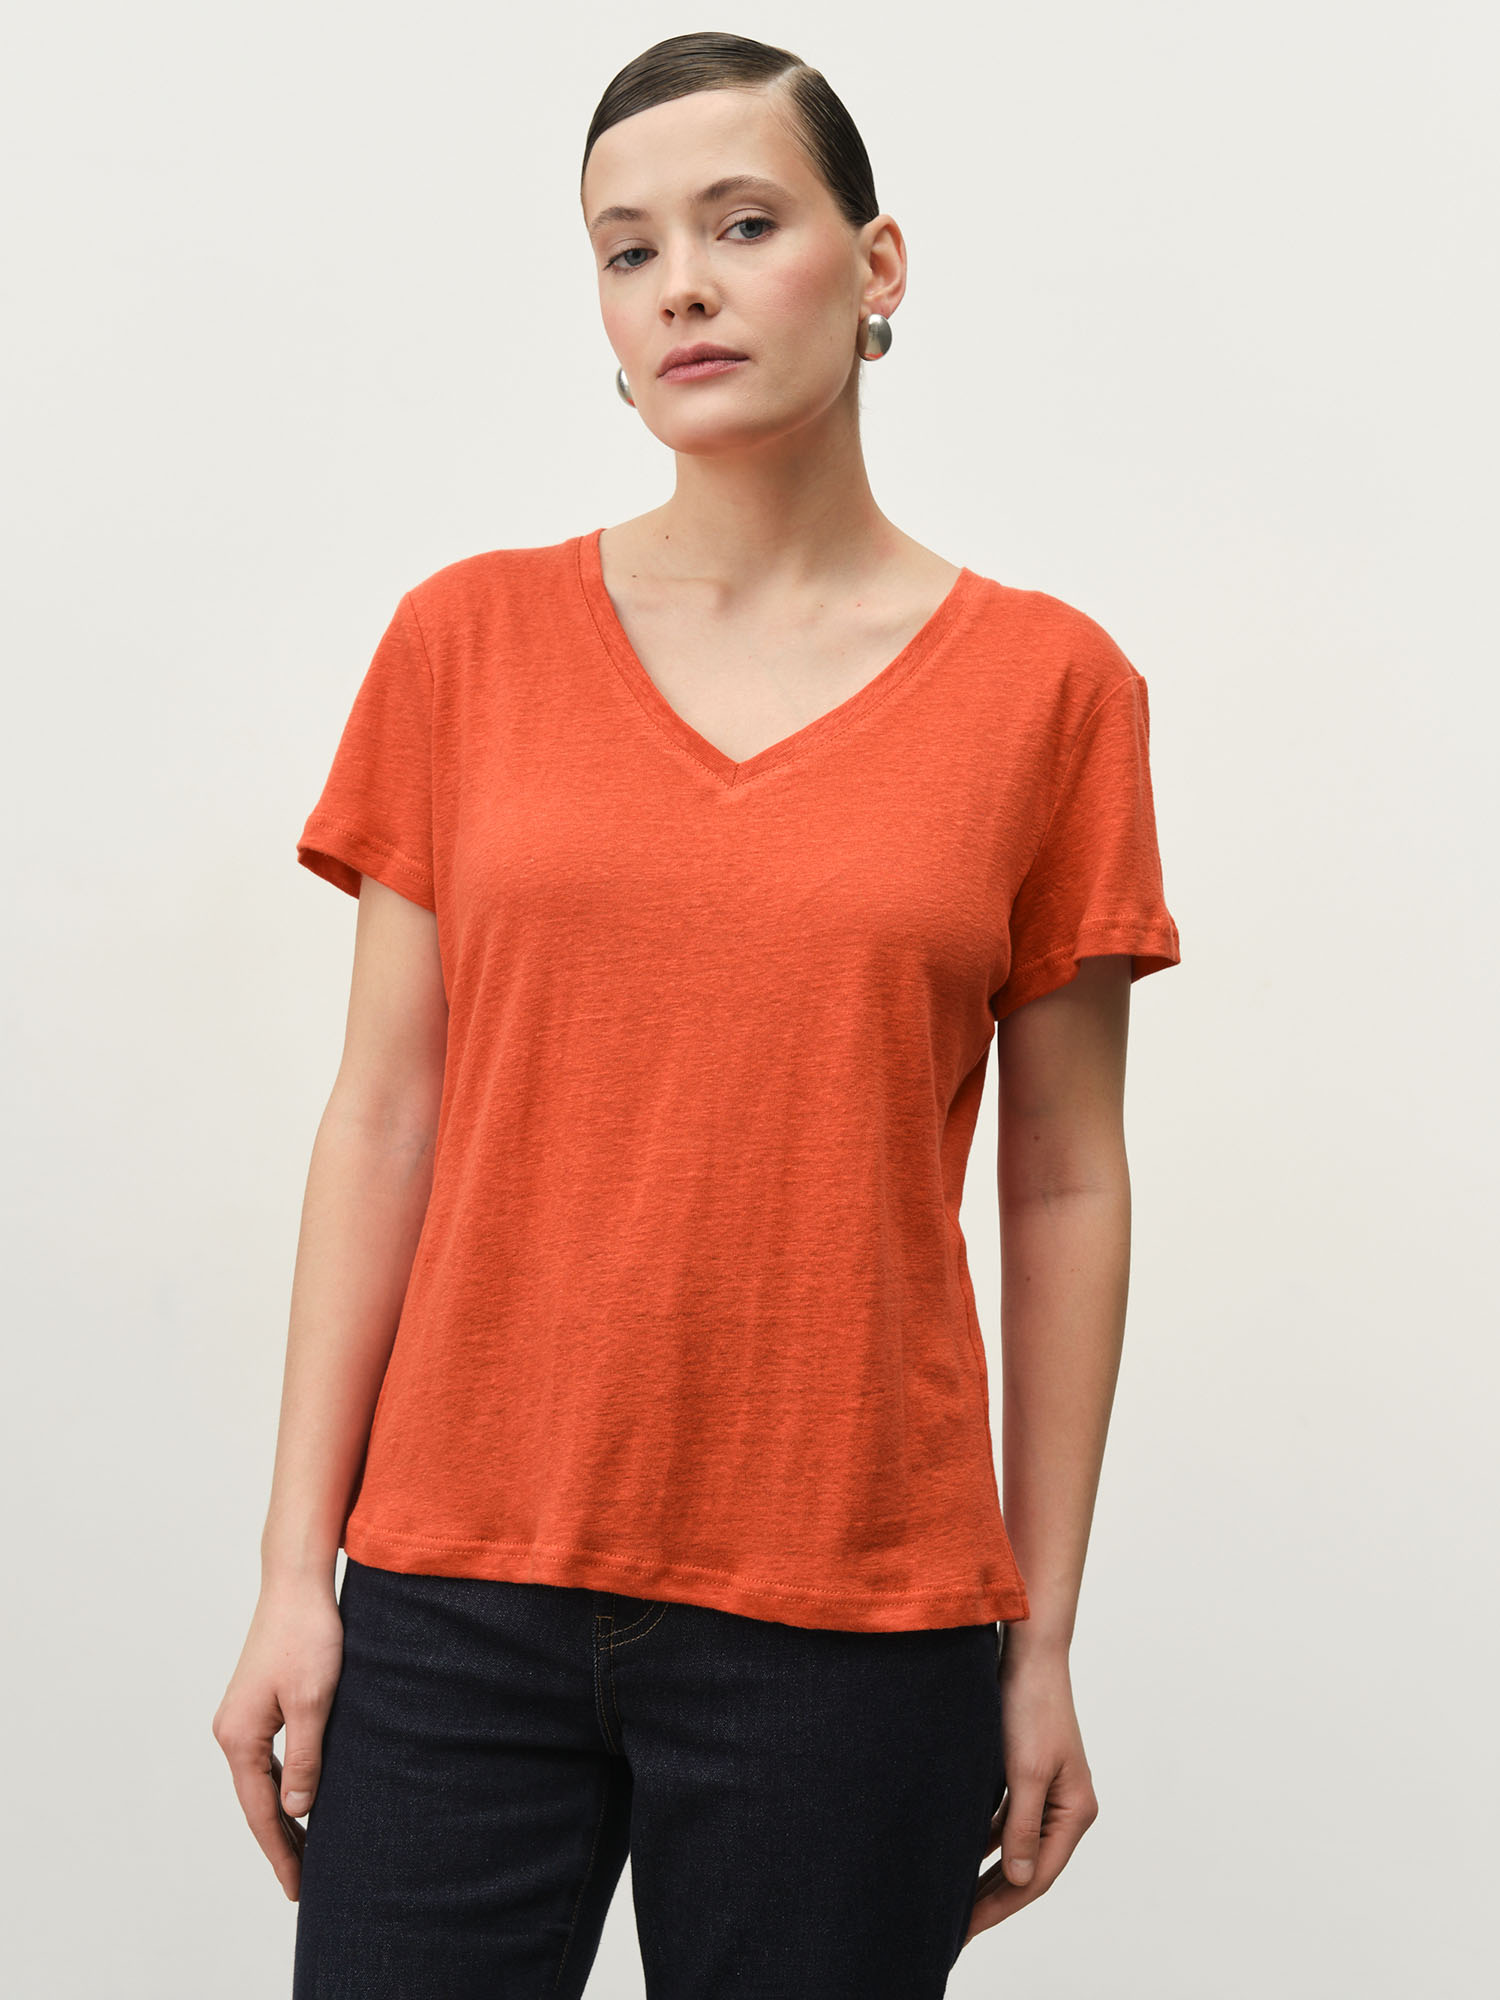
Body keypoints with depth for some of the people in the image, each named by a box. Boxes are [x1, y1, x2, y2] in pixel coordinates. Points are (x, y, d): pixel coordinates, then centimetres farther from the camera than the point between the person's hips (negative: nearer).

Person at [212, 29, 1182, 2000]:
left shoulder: (1046, 684, 0)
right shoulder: (469, 638, 3)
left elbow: (1064, 1187, 2)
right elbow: (381, 1117, 3)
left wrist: (1044, 1643, 3)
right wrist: (297, 1568, 1)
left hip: (854, 1615, -1)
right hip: (459, 1594, 1)